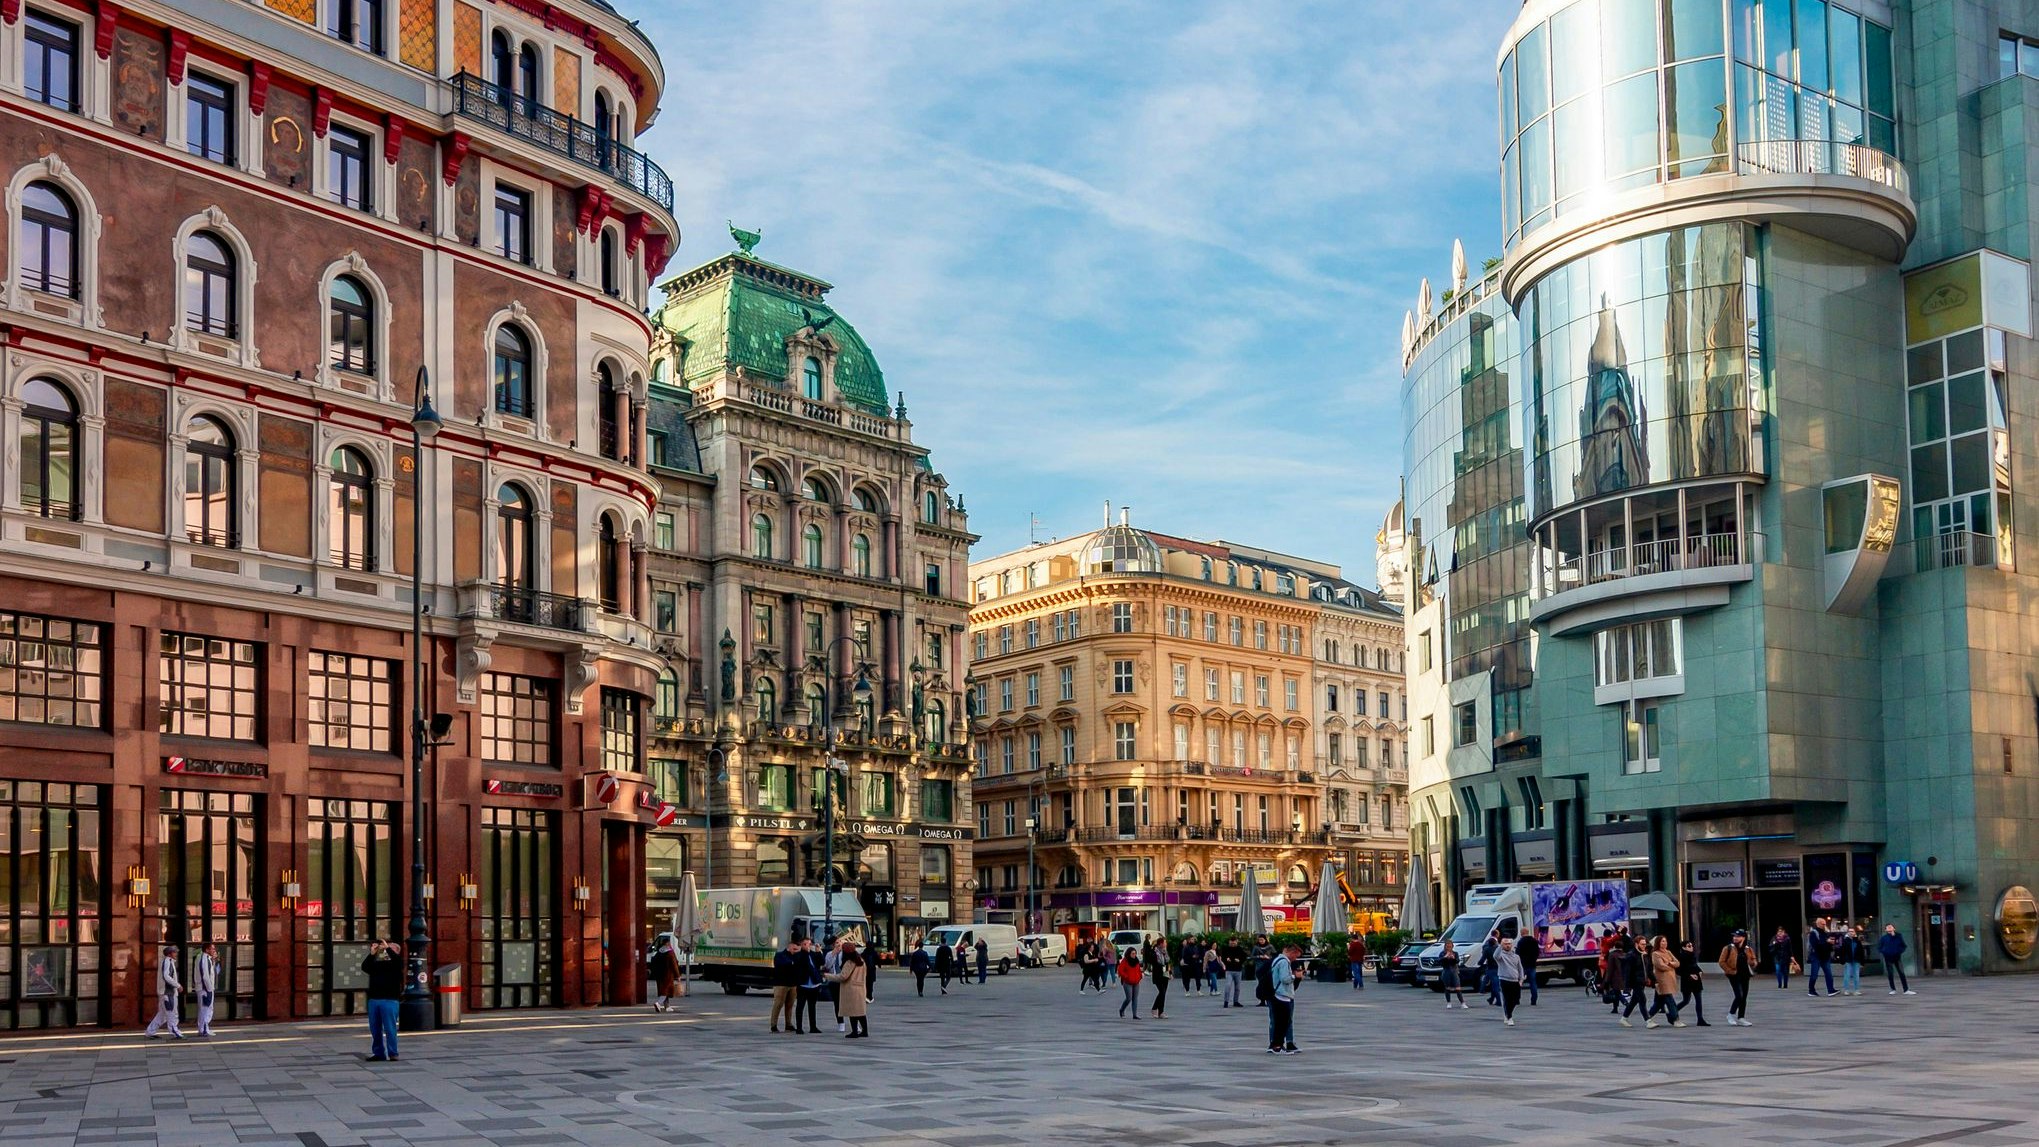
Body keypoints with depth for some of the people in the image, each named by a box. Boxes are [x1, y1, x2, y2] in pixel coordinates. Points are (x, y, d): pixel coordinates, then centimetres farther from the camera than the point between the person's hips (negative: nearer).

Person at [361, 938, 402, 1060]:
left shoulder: (395, 963, 5)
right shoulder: (376, 963, 17)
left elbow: (398, 960, -17)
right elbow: (364, 967, 4)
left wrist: (387, 948, -11)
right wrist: (372, 954, -5)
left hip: (389, 1001, -5)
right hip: (373, 1000, 5)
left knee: (390, 1029, -7)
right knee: (375, 1029, 7)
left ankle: (392, 1054, -3)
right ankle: (378, 1053, 15)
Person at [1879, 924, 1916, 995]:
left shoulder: (1898, 936, 2)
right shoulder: (1883, 938, -1)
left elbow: (1903, 946, 11)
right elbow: (1879, 948, 5)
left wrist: (1900, 951, -6)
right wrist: (1884, 952, -11)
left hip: (1897, 957, 1)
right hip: (1888, 958, 0)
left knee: (1901, 973, -3)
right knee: (1890, 974, 4)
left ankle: (1906, 990, -3)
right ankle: (1893, 989, 14)